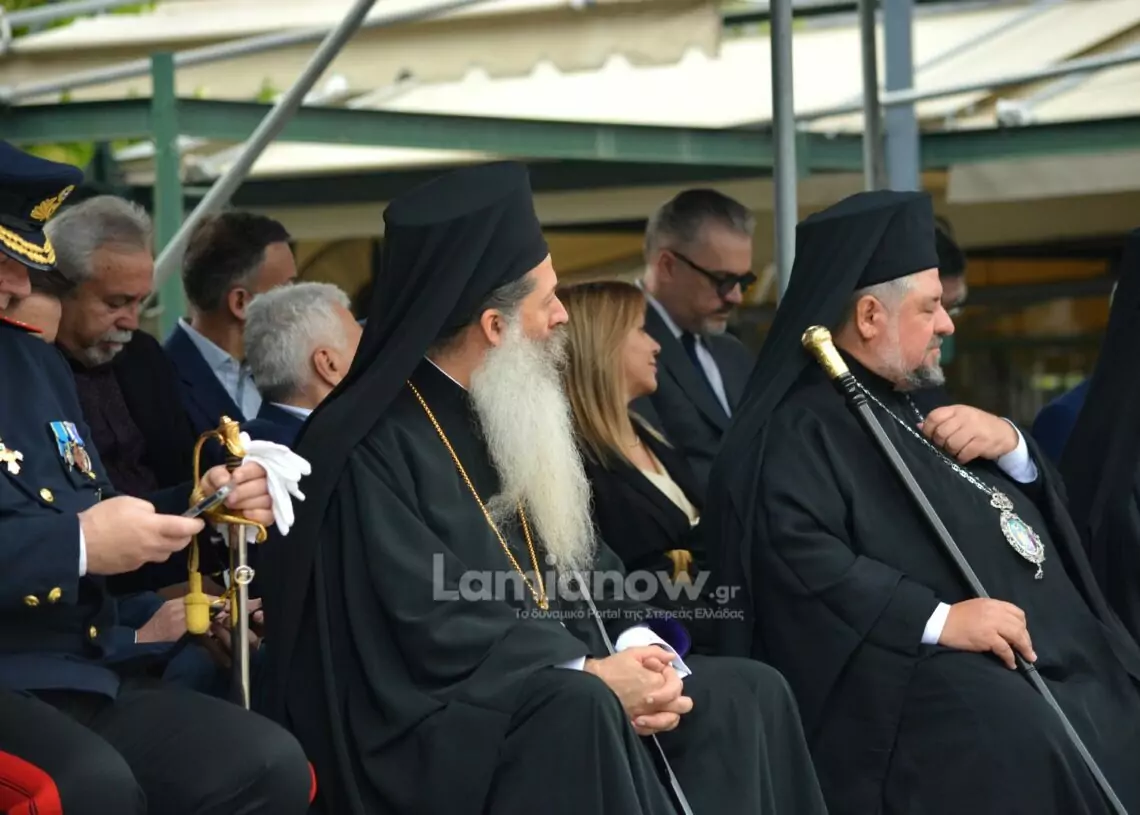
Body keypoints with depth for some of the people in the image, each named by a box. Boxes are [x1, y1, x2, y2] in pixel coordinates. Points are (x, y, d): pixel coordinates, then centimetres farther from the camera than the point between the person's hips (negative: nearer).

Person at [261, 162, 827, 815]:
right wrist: (588, 672, -23)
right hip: (427, 717, -8)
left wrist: (638, 647, -10)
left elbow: (585, 572, 12)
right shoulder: (370, 445, -12)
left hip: (549, 685, 8)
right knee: (582, 712, -36)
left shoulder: (516, 419, 14)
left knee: (746, 693, -9)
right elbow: (423, 626, -21)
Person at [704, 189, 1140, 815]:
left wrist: (1010, 448, 7)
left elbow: (1024, 509, 28)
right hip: (920, 671, -9)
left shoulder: (913, 411, 24)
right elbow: (800, 562, -21)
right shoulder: (798, 432, -5)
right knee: (1020, 740, -35)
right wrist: (937, 619, -26)